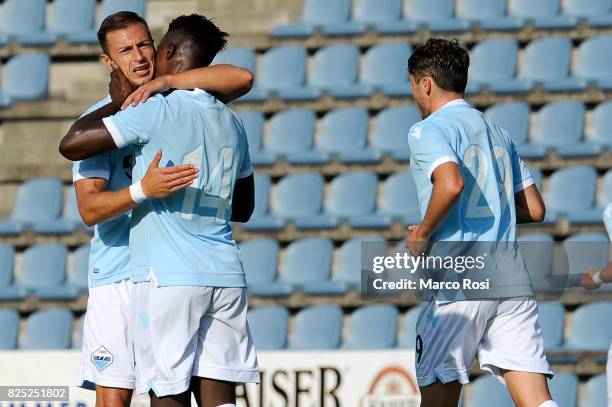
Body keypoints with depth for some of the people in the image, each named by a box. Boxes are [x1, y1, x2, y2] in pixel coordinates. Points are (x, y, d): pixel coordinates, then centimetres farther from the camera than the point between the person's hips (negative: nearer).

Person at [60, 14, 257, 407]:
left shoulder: (156, 111, -8)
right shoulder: (232, 123, 13)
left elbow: (72, 145, -7)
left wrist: (121, 101, 6)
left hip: (169, 276, -6)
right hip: (226, 275, 6)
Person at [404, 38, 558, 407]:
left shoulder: (428, 130, -2)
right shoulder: (498, 132, 21)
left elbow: (452, 183, -21)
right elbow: (535, 210, 20)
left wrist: (424, 234, -7)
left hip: (459, 278, -6)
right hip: (512, 278, 6)